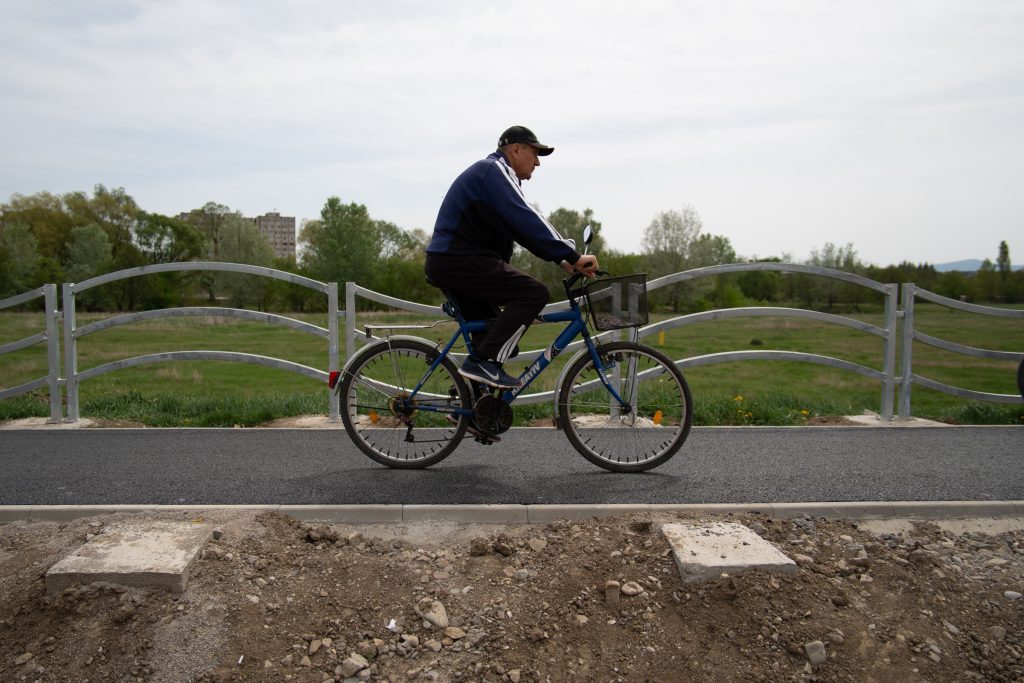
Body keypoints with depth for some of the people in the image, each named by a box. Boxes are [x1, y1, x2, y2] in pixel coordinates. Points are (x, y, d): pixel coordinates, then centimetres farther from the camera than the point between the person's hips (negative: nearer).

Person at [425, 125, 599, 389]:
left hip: (446, 261, 11)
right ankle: (484, 361, -17)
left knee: (491, 326, 19)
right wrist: (572, 255, -22)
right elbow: (527, 220, -22)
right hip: (459, 259, -11)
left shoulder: (495, 173, 24)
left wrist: (562, 259, 11)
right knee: (533, 292, -16)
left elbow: (522, 226, 20)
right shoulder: (495, 171, -9)